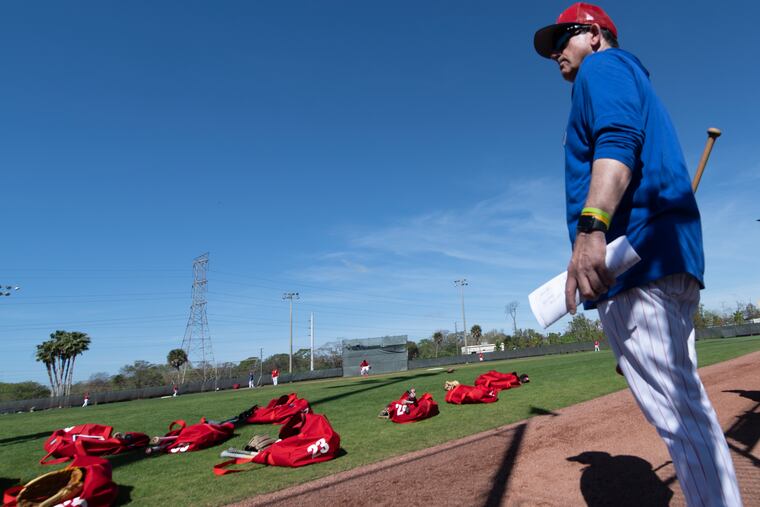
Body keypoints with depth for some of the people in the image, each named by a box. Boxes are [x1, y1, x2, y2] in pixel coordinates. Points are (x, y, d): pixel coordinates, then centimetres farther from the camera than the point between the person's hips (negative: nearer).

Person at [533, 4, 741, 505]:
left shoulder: (603, 65, 6)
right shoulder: (634, 79, 35)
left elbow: (618, 141, -16)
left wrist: (590, 229, -30)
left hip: (636, 256, -10)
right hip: (671, 260, 10)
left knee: (676, 409, -10)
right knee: (685, 403, 13)